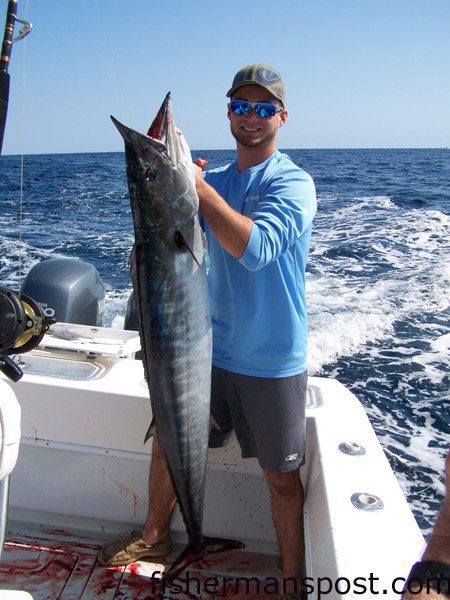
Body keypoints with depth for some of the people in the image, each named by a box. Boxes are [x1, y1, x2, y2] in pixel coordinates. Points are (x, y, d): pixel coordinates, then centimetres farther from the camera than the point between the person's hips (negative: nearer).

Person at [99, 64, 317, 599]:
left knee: (281, 477, 7)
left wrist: (196, 185, -28)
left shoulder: (292, 183, -11)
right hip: (209, 350, 6)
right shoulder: (213, 180, 7)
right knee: (168, 439, 17)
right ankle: (155, 536, 43)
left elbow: (255, 247, -28)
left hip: (271, 364, -5)